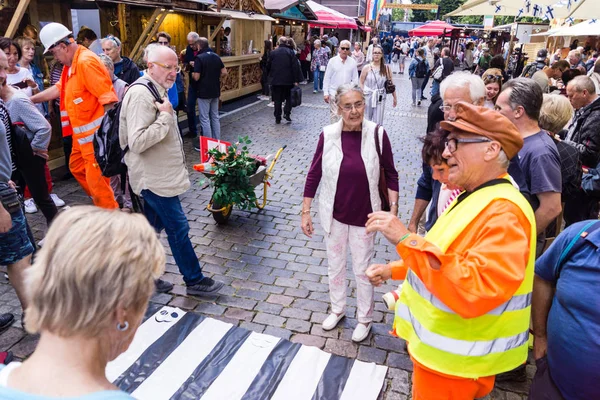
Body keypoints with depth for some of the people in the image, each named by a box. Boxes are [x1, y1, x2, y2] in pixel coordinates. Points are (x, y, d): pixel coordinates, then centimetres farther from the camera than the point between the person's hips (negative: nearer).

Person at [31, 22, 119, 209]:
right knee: (77, 167, 24)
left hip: (96, 133, -11)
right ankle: (102, 202, 37)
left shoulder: (86, 62, -21)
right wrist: (30, 99, 26)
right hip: (83, 133, 11)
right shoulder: (71, 63, 11)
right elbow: (58, 88, 24)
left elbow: (108, 99, -26)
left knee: (96, 178, -4)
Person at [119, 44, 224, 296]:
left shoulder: (156, 90, 12)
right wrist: (166, 117, -26)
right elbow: (137, 142, -30)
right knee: (178, 228, -2)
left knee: (152, 226, 17)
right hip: (154, 178, -10)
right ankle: (195, 281, 11)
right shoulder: (141, 95, -21)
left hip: (159, 175, 10)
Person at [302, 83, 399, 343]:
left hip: (364, 216, -1)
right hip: (334, 214, 2)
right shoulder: (328, 135, -12)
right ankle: (337, 309, 44)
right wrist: (305, 211, -3)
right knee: (335, 265, 19)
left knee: (362, 269, 12)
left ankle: (364, 318, 35)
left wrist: (393, 209, -7)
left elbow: (390, 174, -4)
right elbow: (314, 174, -4)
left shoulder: (377, 134, -14)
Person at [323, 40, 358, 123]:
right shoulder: (332, 61, -3)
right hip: (334, 92, -2)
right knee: (334, 114, -3)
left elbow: (355, 79, 6)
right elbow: (326, 78, -1)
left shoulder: (352, 62, 1)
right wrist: (326, 93, -4)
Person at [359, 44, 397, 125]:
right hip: (368, 97, 0)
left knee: (378, 123, -1)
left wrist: (395, 97, 5)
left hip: (380, 98, 0)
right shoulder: (367, 67, -3)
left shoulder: (386, 68, 0)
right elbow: (361, 83, -1)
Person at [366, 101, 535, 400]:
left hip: (457, 361, -9)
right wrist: (394, 269, 11)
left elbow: (473, 291, -39)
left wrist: (405, 240, -39)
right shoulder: (472, 197, 7)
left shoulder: (503, 213, -27)